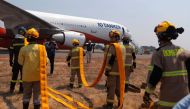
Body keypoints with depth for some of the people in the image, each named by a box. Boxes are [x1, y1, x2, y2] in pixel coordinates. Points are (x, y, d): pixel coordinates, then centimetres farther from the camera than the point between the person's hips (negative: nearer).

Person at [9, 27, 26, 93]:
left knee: (14, 75, 15)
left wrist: (11, 61, 14)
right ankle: (21, 89, 11)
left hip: (16, 61, 4)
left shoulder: (14, 41, 5)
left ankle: (12, 89, 20)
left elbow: (11, 52, 7)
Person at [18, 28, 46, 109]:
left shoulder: (23, 49, -9)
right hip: (38, 75, -1)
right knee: (37, 94, 12)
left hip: (27, 75, 1)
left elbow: (20, 62, 1)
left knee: (26, 94, 18)